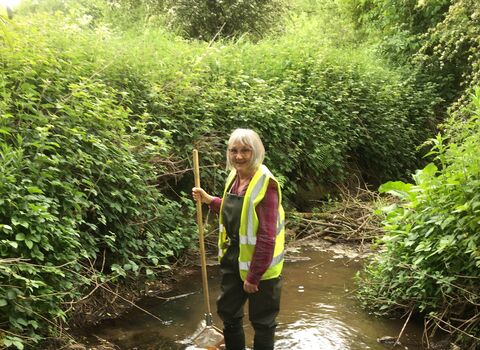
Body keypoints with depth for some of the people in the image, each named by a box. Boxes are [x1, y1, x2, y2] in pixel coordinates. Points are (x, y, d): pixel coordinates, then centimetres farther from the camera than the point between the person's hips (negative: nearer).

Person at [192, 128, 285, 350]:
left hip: (259, 265, -8)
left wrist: (253, 276, -21)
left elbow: (267, 237, -25)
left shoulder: (265, 184, -25)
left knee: (262, 321, 11)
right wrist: (208, 200, 4)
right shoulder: (234, 177, 1)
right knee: (227, 311, 24)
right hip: (233, 259, 8)